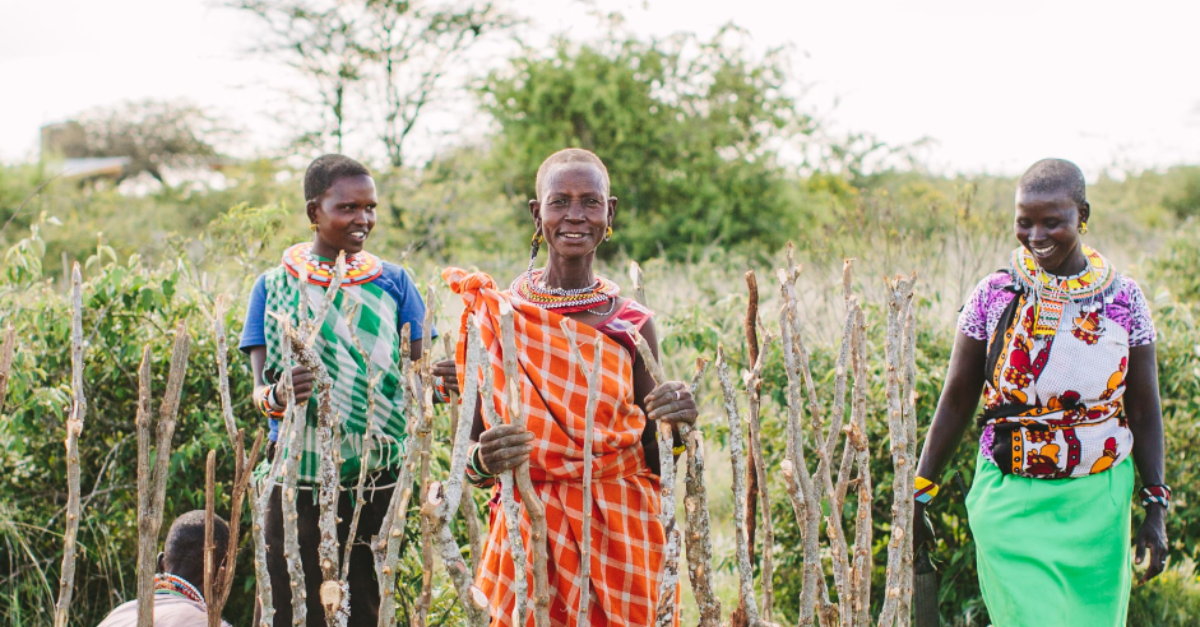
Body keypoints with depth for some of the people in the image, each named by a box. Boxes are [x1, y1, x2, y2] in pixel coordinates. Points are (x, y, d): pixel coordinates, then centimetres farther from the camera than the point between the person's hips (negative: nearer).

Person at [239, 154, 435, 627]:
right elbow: (260, 387, 0)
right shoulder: (274, 286, 6)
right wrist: (277, 397, -24)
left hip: (376, 477, 1)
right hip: (299, 476, -1)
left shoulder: (392, 282, 9)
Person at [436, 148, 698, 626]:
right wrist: (484, 459, -22)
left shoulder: (632, 325, 1)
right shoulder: (493, 315, -3)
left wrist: (676, 427, -16)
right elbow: (469, 453, -1)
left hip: (621, 544, 1)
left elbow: (654, 464, 4)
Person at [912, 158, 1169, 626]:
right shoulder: (994, 297, -3)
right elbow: (956, 403, 3)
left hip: (1097, 503, 2)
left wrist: (1156, 508, 1)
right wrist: (918, 497, 4)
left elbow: (1144, 411, 5)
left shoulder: (1123, 299, -1)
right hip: (1012, 500, -1)